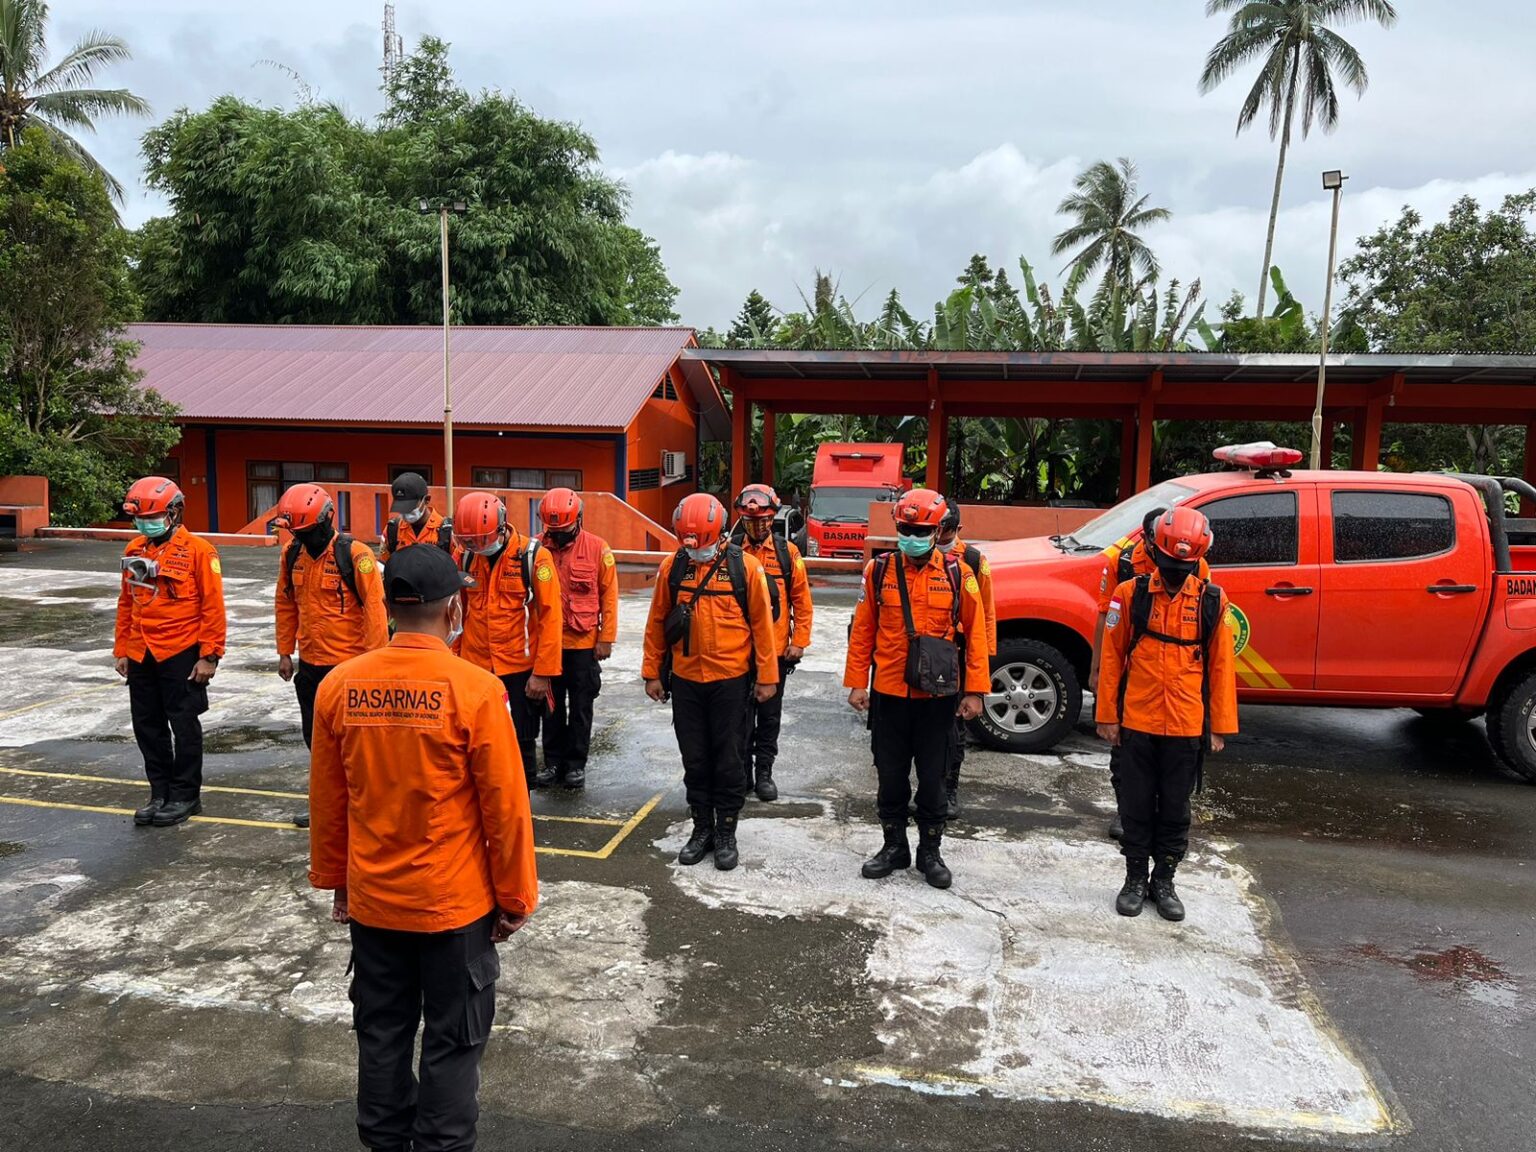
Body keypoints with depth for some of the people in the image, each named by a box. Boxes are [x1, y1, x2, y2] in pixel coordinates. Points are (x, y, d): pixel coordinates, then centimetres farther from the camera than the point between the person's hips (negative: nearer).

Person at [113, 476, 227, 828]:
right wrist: (121, 650, 13)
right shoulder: (134, 550, 10)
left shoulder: (197, 550, -9)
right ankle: (161, 792, 25)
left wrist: (209, 655, -13)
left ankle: (185, 795, 14)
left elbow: (213, 607, -11)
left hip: (181, 654, -6)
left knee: (184, 726, 3)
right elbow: (126, 603, 16)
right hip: (141, 656, 7)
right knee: (148, 726, 12)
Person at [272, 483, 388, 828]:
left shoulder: (355, 555, -17)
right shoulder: (291, 555, 3)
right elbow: (286, 605, 13)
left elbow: (374, 609, -17)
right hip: (310, 664, 7)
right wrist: (284, 652, 12)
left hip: (350, 664, -7)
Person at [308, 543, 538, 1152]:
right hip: (455, 902, -4)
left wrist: (335, 882, 17)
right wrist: (516, 898, -2)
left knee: (381, 1034, 20)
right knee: (452, 1042, 13)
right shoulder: (475, 689, -19)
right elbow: (506, 807, -14)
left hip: (372, 899, 4)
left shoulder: (339, 686, -7)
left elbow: (326, 802, 3)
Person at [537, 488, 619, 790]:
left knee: (581, 706, 8)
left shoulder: (597, 548, -6)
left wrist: (606, 638, -7)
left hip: (584, 642, -2)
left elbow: (609, 595, -4)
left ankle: (576, 763, 19)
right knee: (551, 704, 12)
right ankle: (553, 760, 24)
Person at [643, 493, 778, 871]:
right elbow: (656, 623, 7)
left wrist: (767, 676, -3)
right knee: (695, 760, 12)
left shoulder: (746, 568, -7)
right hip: (684, 680, 3)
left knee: (728, 760, 7)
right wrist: (652, 673, 7)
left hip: (730, 680, -3)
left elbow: (761, 623, -3)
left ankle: (726, 833, 21)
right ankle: (702, 828, 27)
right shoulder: (672, 568, 0)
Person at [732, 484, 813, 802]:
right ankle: (741, 772, 20)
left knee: (770, 716, 11)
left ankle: (764, 772, 23)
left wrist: (799, 642, -2)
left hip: (777, 651, 1)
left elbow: (802, 601, 3)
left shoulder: (787, 552, 1)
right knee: (741, 716, 8)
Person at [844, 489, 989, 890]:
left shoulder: (958, 575, -4)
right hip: (889, 693, 1)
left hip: (937, 696, -1)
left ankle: (931, 852, 25)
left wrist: (975, 690, -4)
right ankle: (894, 846, 28)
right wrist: (856, 683, 0)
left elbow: (975, 635, -1)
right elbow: (862, 631, 3)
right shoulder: (878, 571, -1)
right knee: (890, 775, 12)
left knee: (932, 778, 10)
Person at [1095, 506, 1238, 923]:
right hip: (1136, 723, 0)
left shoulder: (1212, 601, -1)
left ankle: (1164, 880, 27)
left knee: (1175, 809, 12)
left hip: (1187, 727, 1)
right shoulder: (1130, 594, -4)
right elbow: (1111, 657, 0)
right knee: (1136, 806, 11)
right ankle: (1135, 878, 25)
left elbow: (1221, 666, 2)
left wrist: (1220, 726, 2)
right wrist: (1107, 715, -1)